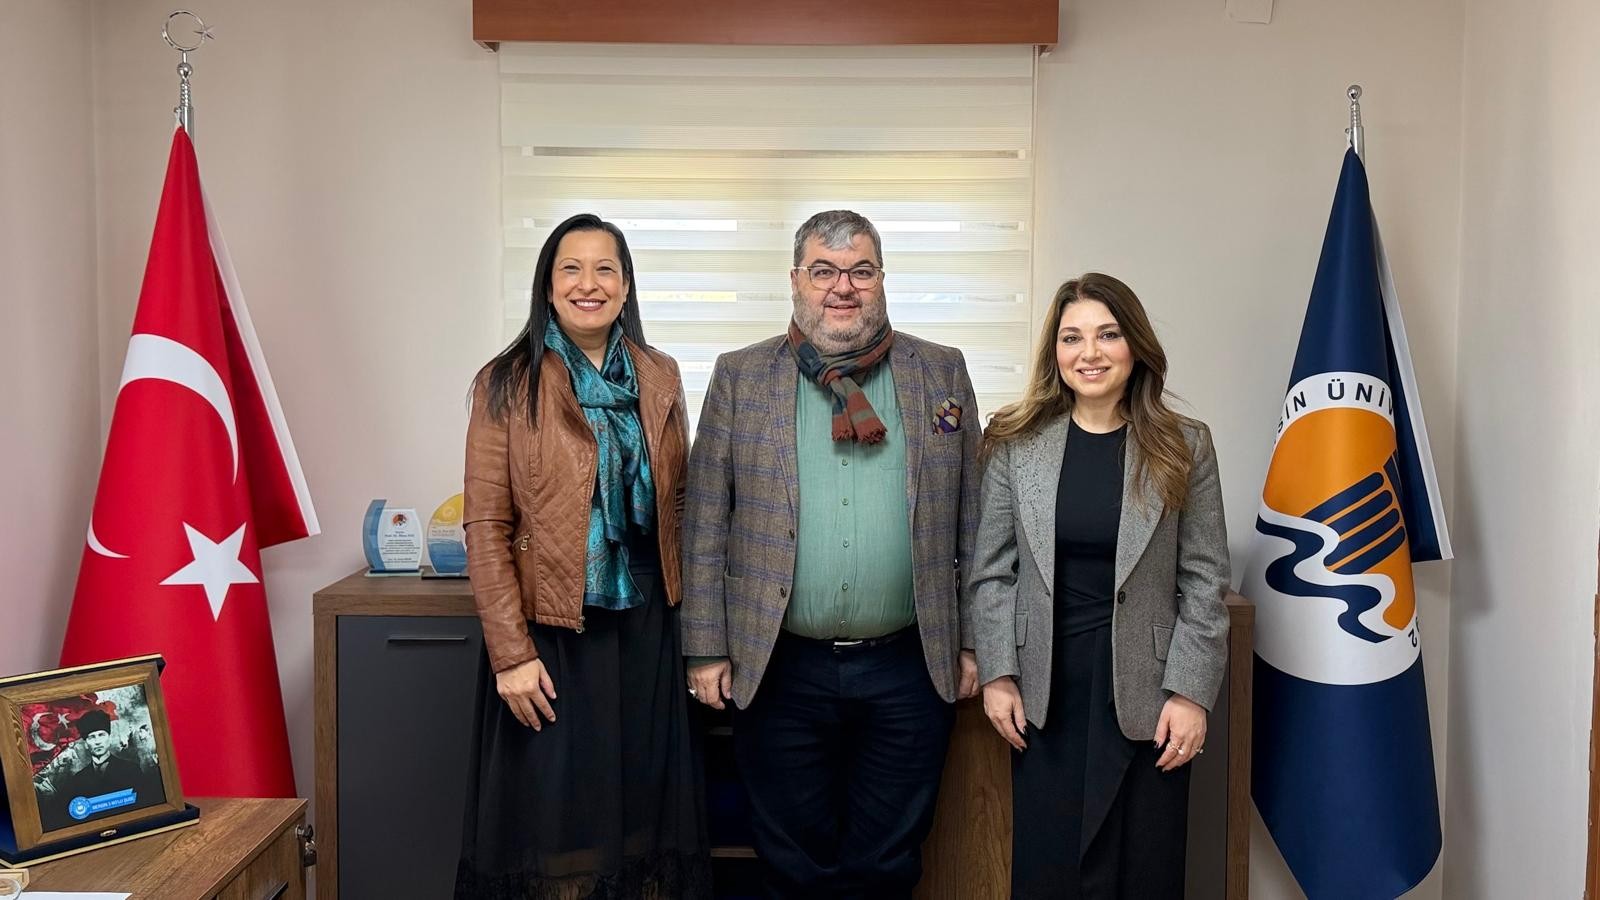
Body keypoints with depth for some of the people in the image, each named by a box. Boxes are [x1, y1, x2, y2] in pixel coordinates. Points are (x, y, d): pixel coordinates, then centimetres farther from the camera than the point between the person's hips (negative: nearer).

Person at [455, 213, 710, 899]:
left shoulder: (660, 378, 6)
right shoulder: (507, 384, -5)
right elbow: (487, 529, -7)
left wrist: (687, 616, 5)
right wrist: (510, 654, -12)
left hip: (644, 628, 3)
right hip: (551, 634, -3)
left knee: (642, 809, 12)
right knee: (554, 816, 6)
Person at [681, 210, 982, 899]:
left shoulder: (942, 372, 5)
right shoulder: (740, 376, 2)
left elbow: (970, 518, 6)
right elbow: (705, 523, 2)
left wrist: (972, 640, 5)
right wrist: (706, 649, -1)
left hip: (909, 669, 1)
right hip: (778, 670, 0)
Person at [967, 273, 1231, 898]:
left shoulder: (1184, 447, -1)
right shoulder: (1014, 443, 0)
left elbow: (1204, 582, -2)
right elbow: (991, 572, 3)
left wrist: (1190, 692, -6)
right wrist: (997, 675, -2)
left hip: (1143, 693, 0)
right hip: (1044, 695, 1)